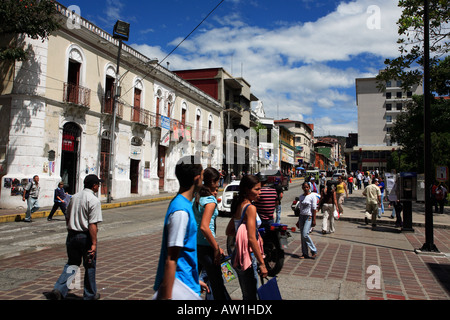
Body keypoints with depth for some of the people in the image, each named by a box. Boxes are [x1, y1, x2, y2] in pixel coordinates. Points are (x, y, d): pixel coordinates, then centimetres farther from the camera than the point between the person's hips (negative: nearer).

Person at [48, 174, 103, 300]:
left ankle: (59, 289, 0)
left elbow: (67, 218, 15)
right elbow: (92, 224, -21)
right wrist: (94, 244, -20)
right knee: (90, 266, 9)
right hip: (86, 236, -6)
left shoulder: (74, 197, 7)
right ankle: (90, 295, 22)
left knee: (71, 264, 17)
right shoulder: (94, 200, -15)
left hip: (72, 235, 6)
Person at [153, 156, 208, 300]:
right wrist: (167, 296, -22)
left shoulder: (184, 204, 7)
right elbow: (171, 260, -23)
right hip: (180, 287, -9)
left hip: (187, 283, 9)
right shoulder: (181, 211, -23)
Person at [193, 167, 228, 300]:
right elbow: (204, 227, -24)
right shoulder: (210, 200, -16)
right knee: (217, 283, 4)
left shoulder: (197, 197, 8)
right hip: (205, 246, -8)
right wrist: (217, 248, -18)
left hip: (194, 245, 8)